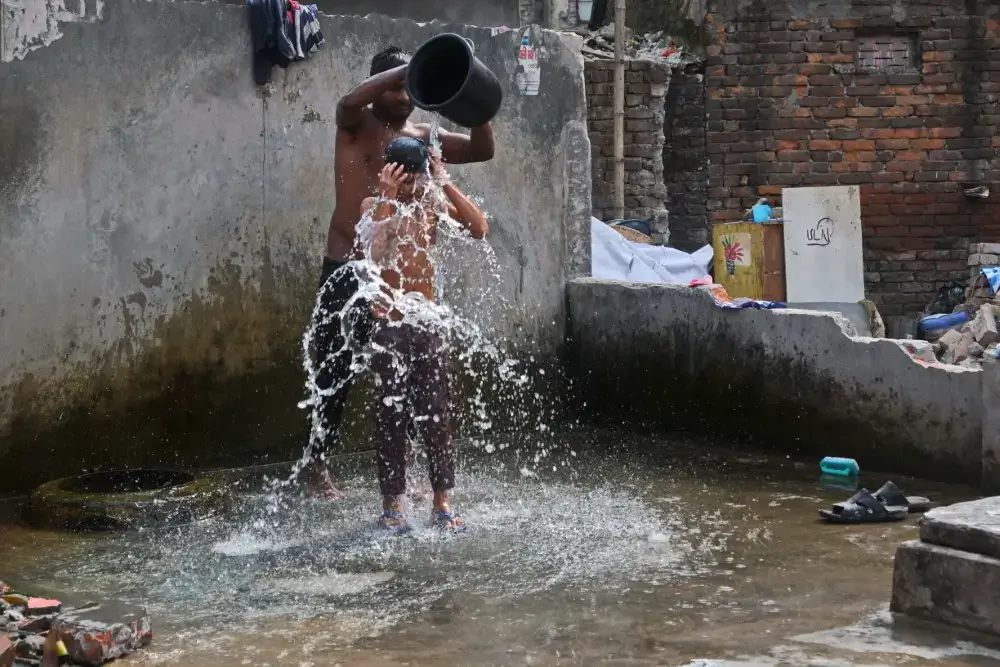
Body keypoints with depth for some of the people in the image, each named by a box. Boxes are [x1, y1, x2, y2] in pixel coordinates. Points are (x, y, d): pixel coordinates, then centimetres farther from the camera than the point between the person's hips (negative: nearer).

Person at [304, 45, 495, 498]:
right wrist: (407, 68, -30)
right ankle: (317, 468, 8)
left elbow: (483, 151, 2)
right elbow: (350, 101, -26)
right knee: (336, 371, -1)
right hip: (348, 270, -4)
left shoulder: (423, 137, 10)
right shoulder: (356, 125, -2)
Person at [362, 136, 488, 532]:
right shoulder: (374, 206, -3)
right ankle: (392, 506, 8)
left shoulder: (432, 203, 5)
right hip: (388, 322, -3)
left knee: (436, 414, 3)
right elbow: (375, 252, -22)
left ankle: (443, 503, 9)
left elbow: (479, 229, -10)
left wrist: (446, 184, -12)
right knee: (392, 414, 0)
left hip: (427, 321, 3)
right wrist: (388, 197, -22)